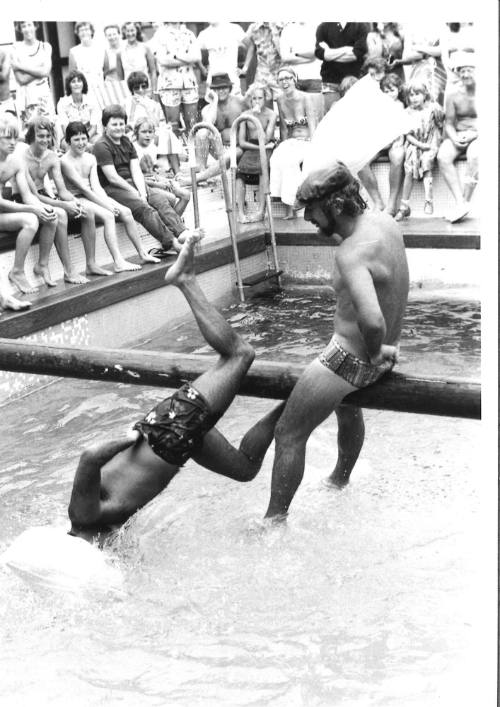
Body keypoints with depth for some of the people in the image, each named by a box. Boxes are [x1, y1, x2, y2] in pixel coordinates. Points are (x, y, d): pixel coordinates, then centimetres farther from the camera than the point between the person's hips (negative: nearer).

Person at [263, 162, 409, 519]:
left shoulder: (351, 253, -34)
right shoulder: (384, 220, -6)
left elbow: (372, 320, -48)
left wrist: (375, 352, -29)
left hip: (350, 358, -10)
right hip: (386, 348, 10)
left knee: (288, 435, 2)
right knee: (349, 410, 37)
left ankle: (275, 518, 13)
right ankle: (341, 480, 61)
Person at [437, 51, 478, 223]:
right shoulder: (453, 97, 11)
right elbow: (449, 123, 6)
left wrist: (473, 134, -18)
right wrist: (455, 138, -15)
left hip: (479, 136, -3)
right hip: (457, 136, 3)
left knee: (474, 155, -38)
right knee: (443, 156, -29)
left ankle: (465, 201, -32)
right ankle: (460, 203, -36)